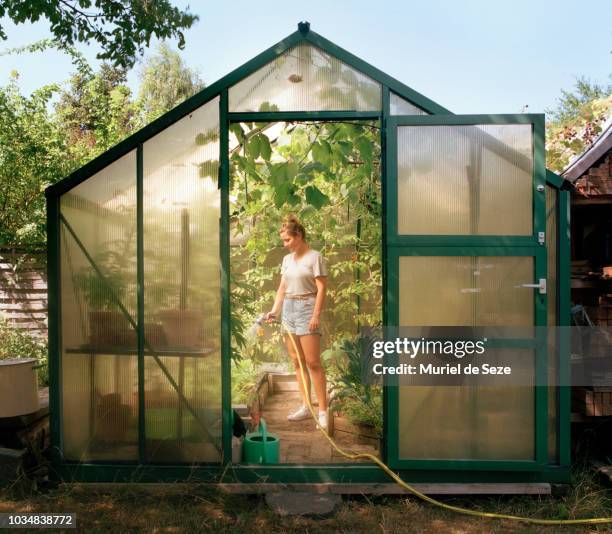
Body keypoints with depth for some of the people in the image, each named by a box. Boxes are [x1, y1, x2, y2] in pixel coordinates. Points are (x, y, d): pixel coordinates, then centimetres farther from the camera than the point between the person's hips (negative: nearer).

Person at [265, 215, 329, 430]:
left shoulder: (315, 257, -7)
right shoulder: (287, 259, 13)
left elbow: (321, 288, -11)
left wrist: (316, 316, -17)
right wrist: (274, 311, 7)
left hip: (306, 309, -7)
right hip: (288, 309, 7)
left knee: (312, 362, -9)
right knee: (297, 361, 8)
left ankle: (323, 410, -4)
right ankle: (305, 407, 15)